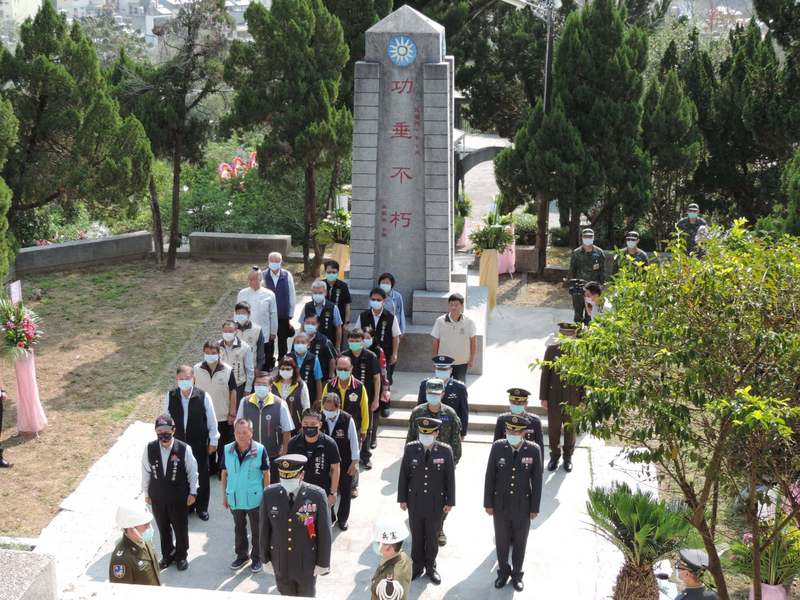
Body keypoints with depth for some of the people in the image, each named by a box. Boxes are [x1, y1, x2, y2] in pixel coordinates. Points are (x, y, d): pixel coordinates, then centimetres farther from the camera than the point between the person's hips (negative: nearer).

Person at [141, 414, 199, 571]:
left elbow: (192, 471, -6)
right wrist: (146, 493, 6)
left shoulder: (184, 449, -19)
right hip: (157, 497, 2)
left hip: (179, 497, -2)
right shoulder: (150, 449, -13)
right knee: (163, 528, 17)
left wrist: (192, 492, -3)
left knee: (181, 528, 13)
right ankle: (167, 555, 39)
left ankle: (181, 556, 35)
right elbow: (146, 472, 0)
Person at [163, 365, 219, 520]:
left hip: (200, 444, -1)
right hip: (178, 443, 1)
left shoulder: (203, 397, -16)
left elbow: (211, 420, -5)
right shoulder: (170, 396, -11)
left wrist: (213, 441, 0)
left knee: (202, 476, 11)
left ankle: (202, 507, 29)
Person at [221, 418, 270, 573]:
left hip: (254, 498, -3)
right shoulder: (227, 450, -6)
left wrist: (266, 495, -5)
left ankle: (257, 558, 27)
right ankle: (241, 556, 36)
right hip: (235, 498, 3)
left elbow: (266, 474, -6)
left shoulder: (260, 450, -14)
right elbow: (224, 474, 4)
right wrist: (224, 495, 5)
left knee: (256, 530, 11)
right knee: (239, 529, 19)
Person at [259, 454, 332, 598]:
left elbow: (324, 532, -12)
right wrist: (265, 558, 4)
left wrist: (323, 563, -7)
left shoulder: (317, 496, -20)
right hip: (280, 562, 2)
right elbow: (265, 529, -2)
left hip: (307, 563, -2)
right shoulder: (269, 494, -13)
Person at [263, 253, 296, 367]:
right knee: (268, 344, 9)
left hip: (284, 316, 0)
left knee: (283, 344, 12)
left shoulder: (287, 276, -5)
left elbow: (292, 296, 0)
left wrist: (290, 316, 1)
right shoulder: (263, 276, -8)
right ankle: (268, 367, 21)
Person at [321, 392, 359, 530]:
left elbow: (354, 441, -10)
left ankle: (342, 518, 32)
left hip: (345, 463, -2)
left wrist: (354, 462, -7)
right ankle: (329, 517, 32)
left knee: (345, 492, 13)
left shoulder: (348, 420, -19)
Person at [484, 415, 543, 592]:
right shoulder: (497, 447, -15)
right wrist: (488, 503, -3)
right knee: (501, 541, 16)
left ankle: (517, 574, 37)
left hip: (523, 506, -1)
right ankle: (503, 572, 38)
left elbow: (536, 480, -8)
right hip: (501, 504, 1)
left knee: (520, 542, 16)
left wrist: (535, 508, -5)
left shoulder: (533, 450, -17)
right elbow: (490, 477, -6)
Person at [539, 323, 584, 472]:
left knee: (570, 429, 14)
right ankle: (554, 456, 31)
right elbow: (545, 374, -2)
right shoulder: (551, 349, -5)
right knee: (553, 428, 12)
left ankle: (568, 457, 32)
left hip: (573, 398, -1)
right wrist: (543, 397, -3)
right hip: (554, 397, 1)